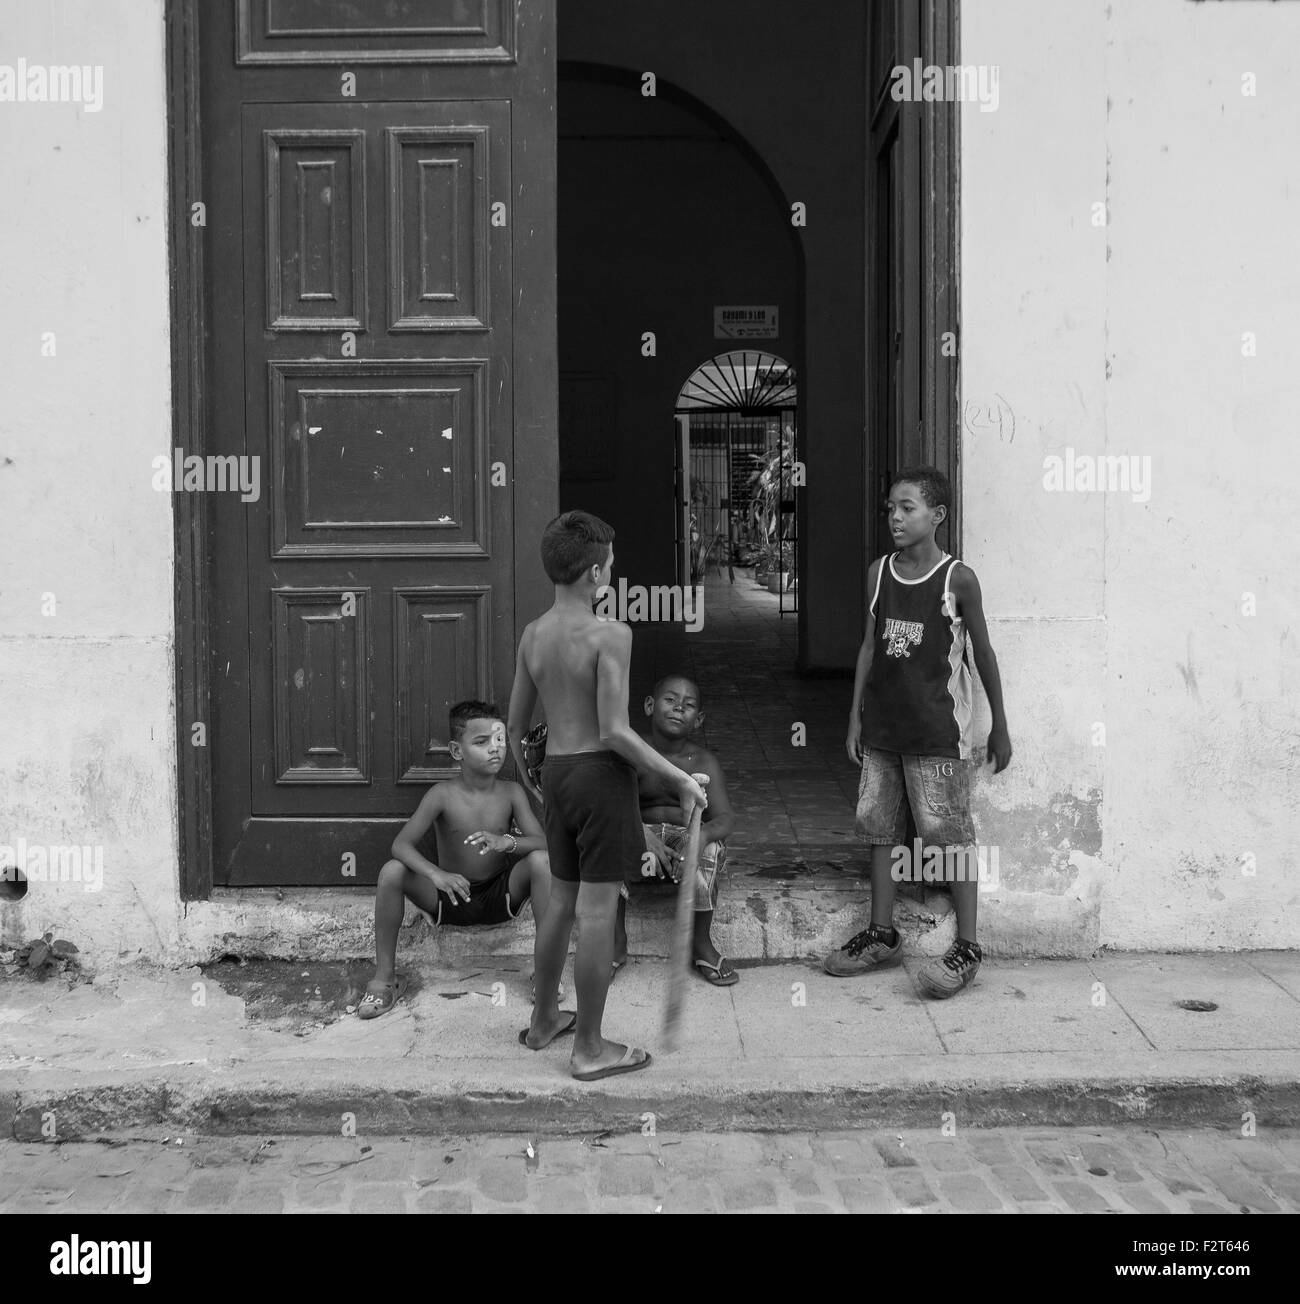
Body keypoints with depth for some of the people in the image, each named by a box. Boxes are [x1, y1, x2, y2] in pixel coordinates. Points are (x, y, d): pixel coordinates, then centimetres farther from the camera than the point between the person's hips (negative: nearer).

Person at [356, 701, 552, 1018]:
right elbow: (401, 844, -21)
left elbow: (542, 842, -15)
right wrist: (436, 874, -40)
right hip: (450, 897, -1)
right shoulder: (443, 795, -12)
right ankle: (384, 975, -12)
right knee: (392, 872, -26)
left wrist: (507, 842, -38)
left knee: (542, 860, -26)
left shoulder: (511, 793, -7)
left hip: (500, 895, 1)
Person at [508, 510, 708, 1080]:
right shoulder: (610, 635, -16)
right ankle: (589, 1048, 7)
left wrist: (531, 779, 29)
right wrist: (679, 779, -12)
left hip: (557, 771, 7)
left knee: (562, 901, 20)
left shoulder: (533, 634, 6)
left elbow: (515, 724, 13)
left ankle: (543, 1019, 34)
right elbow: (615, 731, -20)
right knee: (598, 910, 0)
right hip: (601, 772, -7)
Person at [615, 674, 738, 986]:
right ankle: (617, 943, -16)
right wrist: (642, 834, -36)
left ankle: (702, 943, -11)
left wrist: (702, 835, -39)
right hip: (641, 834, 0)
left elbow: (725, 817, -15)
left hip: (686, 835, 0)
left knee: (711, 849, -33)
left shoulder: (704, 763, -4)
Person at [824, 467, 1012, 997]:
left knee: (950, 835, -3)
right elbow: (870, 646, 10)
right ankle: (882, 934, 24)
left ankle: (967, 947, 6)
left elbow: (983, 653, -2)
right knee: (881, 829, 11)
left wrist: (1000, 727, 2)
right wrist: (855, 717, 9)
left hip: (938, 730, -5)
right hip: (883, 726, 5)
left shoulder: (957, 579, -8)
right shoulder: (878, 573, 5)